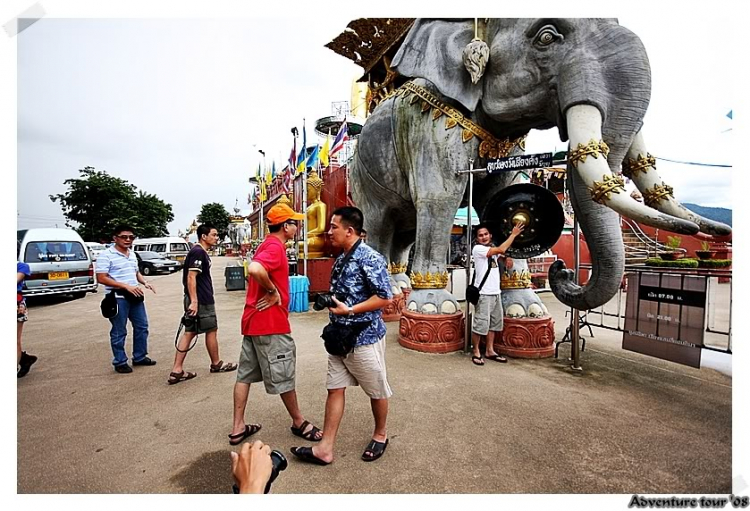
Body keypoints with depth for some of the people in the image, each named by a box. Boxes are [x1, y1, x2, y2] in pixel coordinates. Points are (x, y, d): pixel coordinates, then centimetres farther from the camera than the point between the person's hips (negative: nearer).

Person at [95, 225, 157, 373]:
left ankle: (140, 357, 27)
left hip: (135, 296, 8)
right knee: (119, 332, 4)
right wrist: (126, 286, -23)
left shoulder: (132, 254, 13)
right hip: (118, 298, -7)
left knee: (142, 326, 13)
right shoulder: (106, 255, -10)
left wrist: (145, 282, 4)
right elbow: (101, 278, -16)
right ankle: (120, 362, 17)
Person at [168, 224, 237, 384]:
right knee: (211, 330, 6)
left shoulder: (201, 252, 15)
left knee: (190, 332, 9)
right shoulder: (198, 252, -16)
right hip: (201, 300, -9)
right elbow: (191, 277, -23)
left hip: (199, 299, 9)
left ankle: (177, 371, 12)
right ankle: (216, 364, 23)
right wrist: (194, 301, -26)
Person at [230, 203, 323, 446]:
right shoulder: (275, 247, -17)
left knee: (245, 374, 14)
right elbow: (254, 269, -36)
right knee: (284, 376, 6)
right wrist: (273, 291, -22)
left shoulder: (266, 245, 14)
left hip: (253, 319, 10)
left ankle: (238, 428, 25)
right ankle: (298, 422, 23)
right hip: (271, 322, -10)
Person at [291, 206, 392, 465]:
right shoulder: (340, 260, 9)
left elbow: (384, 297, -20)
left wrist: (349, 311, -22)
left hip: (365, 337, -8)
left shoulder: (369, 258, -18)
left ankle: (380, 435, 37)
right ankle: (325, 448, 22)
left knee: (377, 390, 13)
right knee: (335, 388, 11)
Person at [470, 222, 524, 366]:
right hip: (483, 294, -9)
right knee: (480, 324, -6)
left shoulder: (492, 249, 14)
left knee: (494, 323, 14)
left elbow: (501, 253, 30)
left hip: (496, 293, 9)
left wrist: (506, 258, 4)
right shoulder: (477, 249, -11)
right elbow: (501, 249, -18)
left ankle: (489, 351, 26)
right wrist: (513, 234, -9)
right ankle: (476, 353, 8)